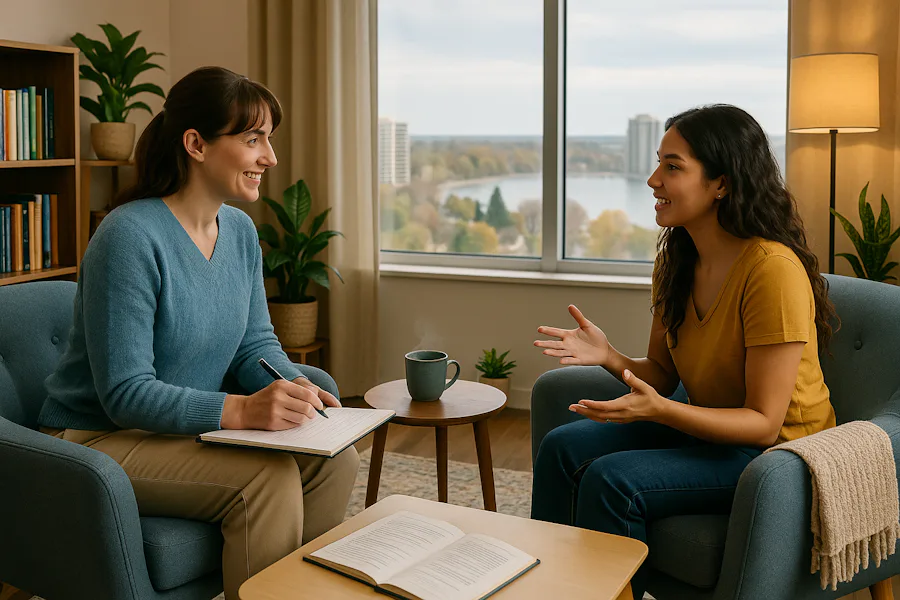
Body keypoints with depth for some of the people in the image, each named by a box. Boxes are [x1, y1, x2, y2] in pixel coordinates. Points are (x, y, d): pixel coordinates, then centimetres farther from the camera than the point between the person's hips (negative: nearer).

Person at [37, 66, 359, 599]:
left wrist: (295, 385, -16)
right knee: (269, 476, -27)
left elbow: (256, 343, 7)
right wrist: (242, 410, -37)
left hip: (194, 429, 8)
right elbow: (125, 393, -25)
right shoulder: (131, 236, -22)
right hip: (101, 438, -7)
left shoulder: (240, 230, 4)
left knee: (336, 459, -10)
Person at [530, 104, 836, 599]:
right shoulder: (676, 259, 1)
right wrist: (608, 355, -14)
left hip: (774, 451, -8)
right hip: (704, 425, 8)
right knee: (563, 447, -7)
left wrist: (659, 410, -35)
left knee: (611, 481, -25)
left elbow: (763, 423, -23)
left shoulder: (773, 269, -24)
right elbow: (662, 374, 6)